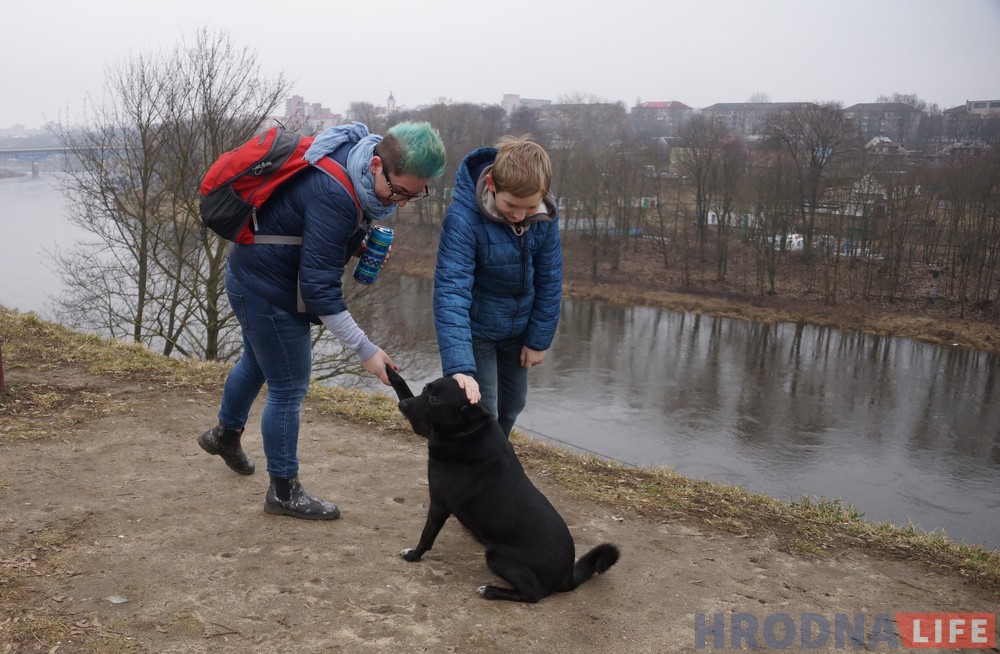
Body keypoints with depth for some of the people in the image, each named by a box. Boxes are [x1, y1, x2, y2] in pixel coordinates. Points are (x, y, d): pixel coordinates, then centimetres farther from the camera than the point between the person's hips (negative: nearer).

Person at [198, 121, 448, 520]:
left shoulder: (356, 172, -7)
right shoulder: (334, 195, -35)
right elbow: (320, 286, -33)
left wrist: (361, 244, -7)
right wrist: (365, 350, -32)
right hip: (269, 292, -10)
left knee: (258, 361, 28)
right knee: (288, 388, 0)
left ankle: (226, 434, 54)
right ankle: (283, 492, 17)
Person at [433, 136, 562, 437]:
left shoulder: (544, 214, -17)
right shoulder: (463, 217, -32)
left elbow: (549, 280, -6)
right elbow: (451, 291, -38)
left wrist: (539, 339, -2)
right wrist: (459, 367, -46)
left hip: (518, 329, 5)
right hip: (476, 330, -5)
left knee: (512, 405, 19)